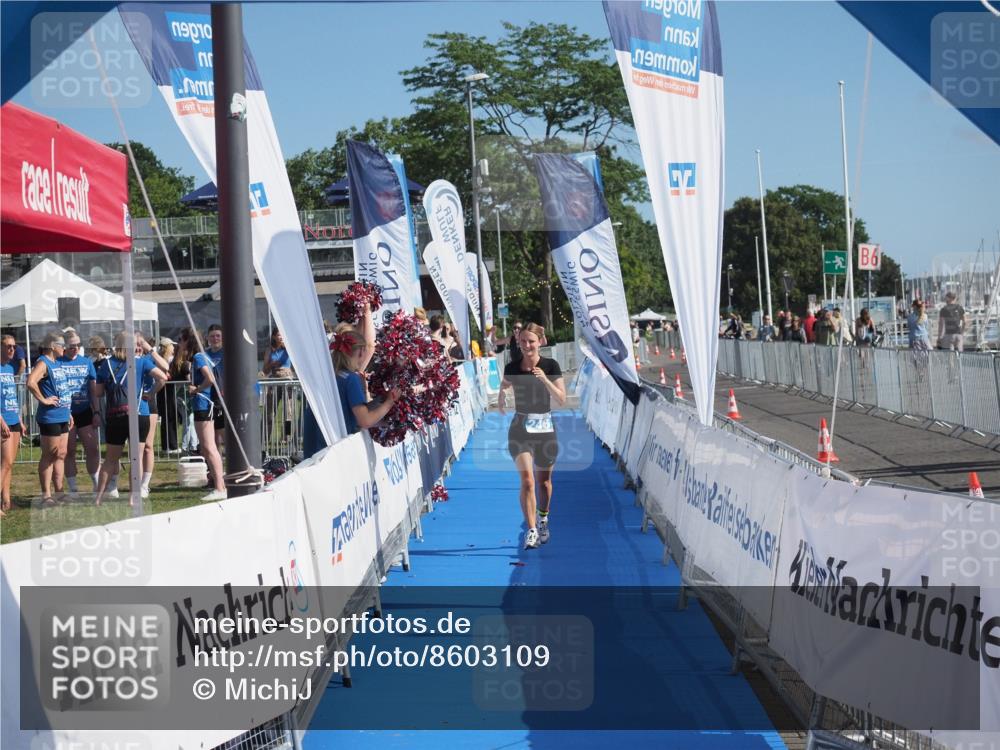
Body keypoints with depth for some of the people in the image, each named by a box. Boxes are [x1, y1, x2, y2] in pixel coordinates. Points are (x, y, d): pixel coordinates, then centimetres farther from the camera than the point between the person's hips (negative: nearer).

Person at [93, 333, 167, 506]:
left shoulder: (107, 364, 8)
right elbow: (162, 377, -10)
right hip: (138, 415, -3)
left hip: (113, 418, 3)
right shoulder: (141, 361, 1)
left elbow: (99, 392, 9)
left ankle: (99, 498, 14)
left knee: (110, 459, 13)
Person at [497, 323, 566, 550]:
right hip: (520, 428, 0)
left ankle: (543, 520, 38)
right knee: (527, 480, -13)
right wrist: (501, 398, 1)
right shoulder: (512, 368, -1)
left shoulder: (550, 365, -5)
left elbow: (561, 399, -11)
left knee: (543, 480, 14)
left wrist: (544, 380, -21)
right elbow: (503, 389, 17)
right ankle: (531, 530, -11)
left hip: (545, 428, 0)